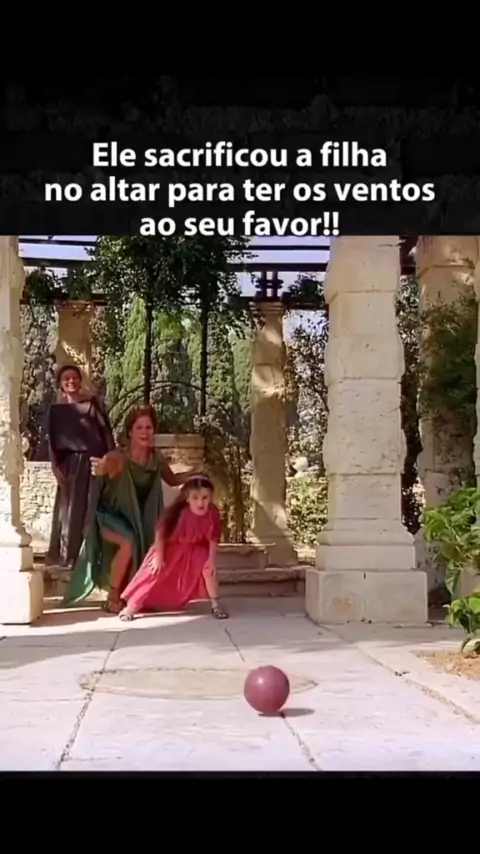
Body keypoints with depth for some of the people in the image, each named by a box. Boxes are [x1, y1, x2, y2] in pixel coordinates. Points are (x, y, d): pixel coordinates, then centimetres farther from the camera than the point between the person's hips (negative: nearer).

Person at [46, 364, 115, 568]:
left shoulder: (91, 402, 0)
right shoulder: (56, 408, 8)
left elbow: (106, 431, -3)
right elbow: (52, 441, 8)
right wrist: (55, 467, -1)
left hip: (92, 461, -3)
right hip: (69, 464, 3)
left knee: (92, 508, -1)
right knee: (68, 509, 6)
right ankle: (65, 555, 13)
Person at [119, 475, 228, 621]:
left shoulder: (212, 514, -25)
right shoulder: (177, 512, -34)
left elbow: (213, 540, -11)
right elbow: (161, 534, -23)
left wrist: (211, 559, -15)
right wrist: (158, 557, -17)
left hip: (195, 549, 2)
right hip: (171, 549, -2)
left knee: (208, 567, -18)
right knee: (155, 573, -8)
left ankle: (215, 604, 1)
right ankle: (131, 607, 1)